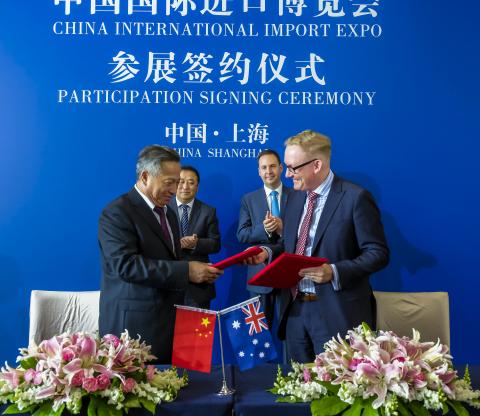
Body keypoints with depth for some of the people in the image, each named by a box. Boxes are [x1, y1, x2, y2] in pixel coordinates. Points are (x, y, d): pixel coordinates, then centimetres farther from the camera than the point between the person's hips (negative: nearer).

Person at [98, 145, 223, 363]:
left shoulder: (169, 213, 15)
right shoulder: (118, 212, -11)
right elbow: (126, 264, -23)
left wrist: (198, 273, 0)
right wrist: (186, 271, -23)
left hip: (169, 320, 7)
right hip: (134, 325, -7)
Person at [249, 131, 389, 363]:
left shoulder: (355, 197, -12)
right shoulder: (296, 197, 9)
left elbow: (378, 253, -12)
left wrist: (335, 272, -23)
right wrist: (268, 253, -2)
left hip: (336, 311, -6)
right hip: (295, 308, 6)